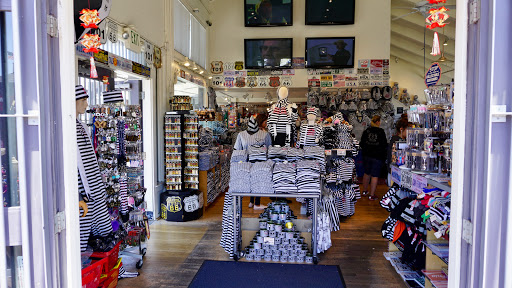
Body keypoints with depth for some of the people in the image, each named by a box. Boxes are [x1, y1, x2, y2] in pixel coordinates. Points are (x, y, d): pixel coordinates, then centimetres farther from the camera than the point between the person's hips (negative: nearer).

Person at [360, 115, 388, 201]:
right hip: (377, 157, -5)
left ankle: (364, 191, 31)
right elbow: (384, 145, -9)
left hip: (367, 155, 5)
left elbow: (362, 143, 6)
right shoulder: (381, 131, -11)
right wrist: (385, 151, 10)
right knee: (375, 175, 1)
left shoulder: (366, 131, 1)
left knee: (367, 173, 19)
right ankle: (372, 195, 4)